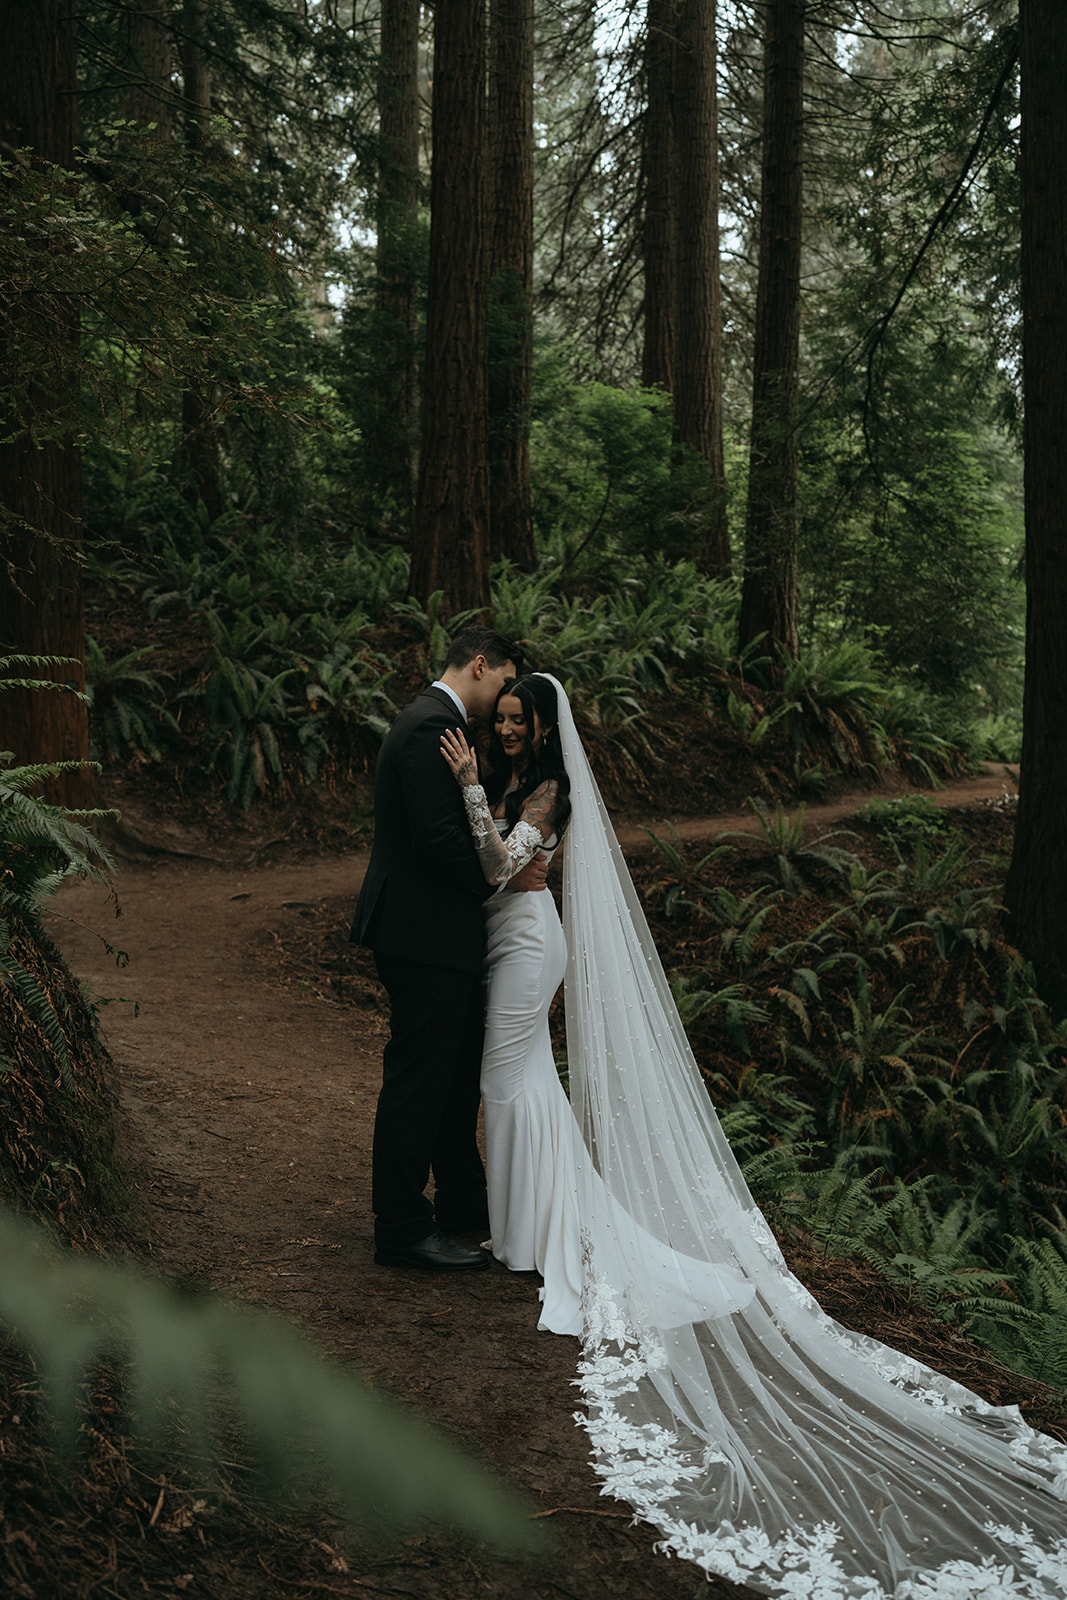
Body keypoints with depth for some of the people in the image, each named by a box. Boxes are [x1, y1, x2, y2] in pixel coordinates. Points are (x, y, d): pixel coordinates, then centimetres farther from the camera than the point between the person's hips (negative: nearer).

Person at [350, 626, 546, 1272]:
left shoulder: (432, 721, 16)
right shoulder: (433, 726, -18)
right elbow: (437, 838, -26)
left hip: (436, 930, 11)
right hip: (426, 934, -11)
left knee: (460, 1067, 20)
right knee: (418, 1078, -2)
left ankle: (463, 1200, 34)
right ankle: (402, 1228, 7)